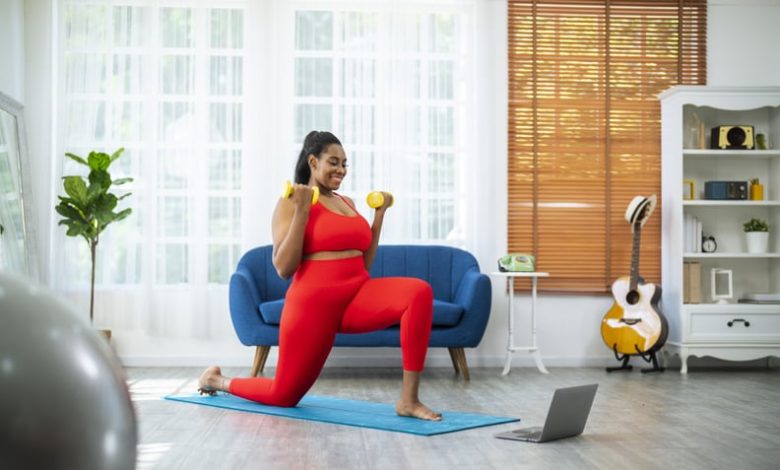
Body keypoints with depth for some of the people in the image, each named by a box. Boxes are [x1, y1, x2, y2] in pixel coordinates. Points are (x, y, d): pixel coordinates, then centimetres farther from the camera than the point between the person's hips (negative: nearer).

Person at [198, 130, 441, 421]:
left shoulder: (347, 203, 16)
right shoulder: (290, 202, -4)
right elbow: (283, 268, -13)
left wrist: (379, 214, 15)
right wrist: (302, 210, -16)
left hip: (357, 297, 5)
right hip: (315, 302, -5)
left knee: (419, 292, -25)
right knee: (283, 395, 5)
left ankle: (408, 399, -23)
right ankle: (217, 379, 38)